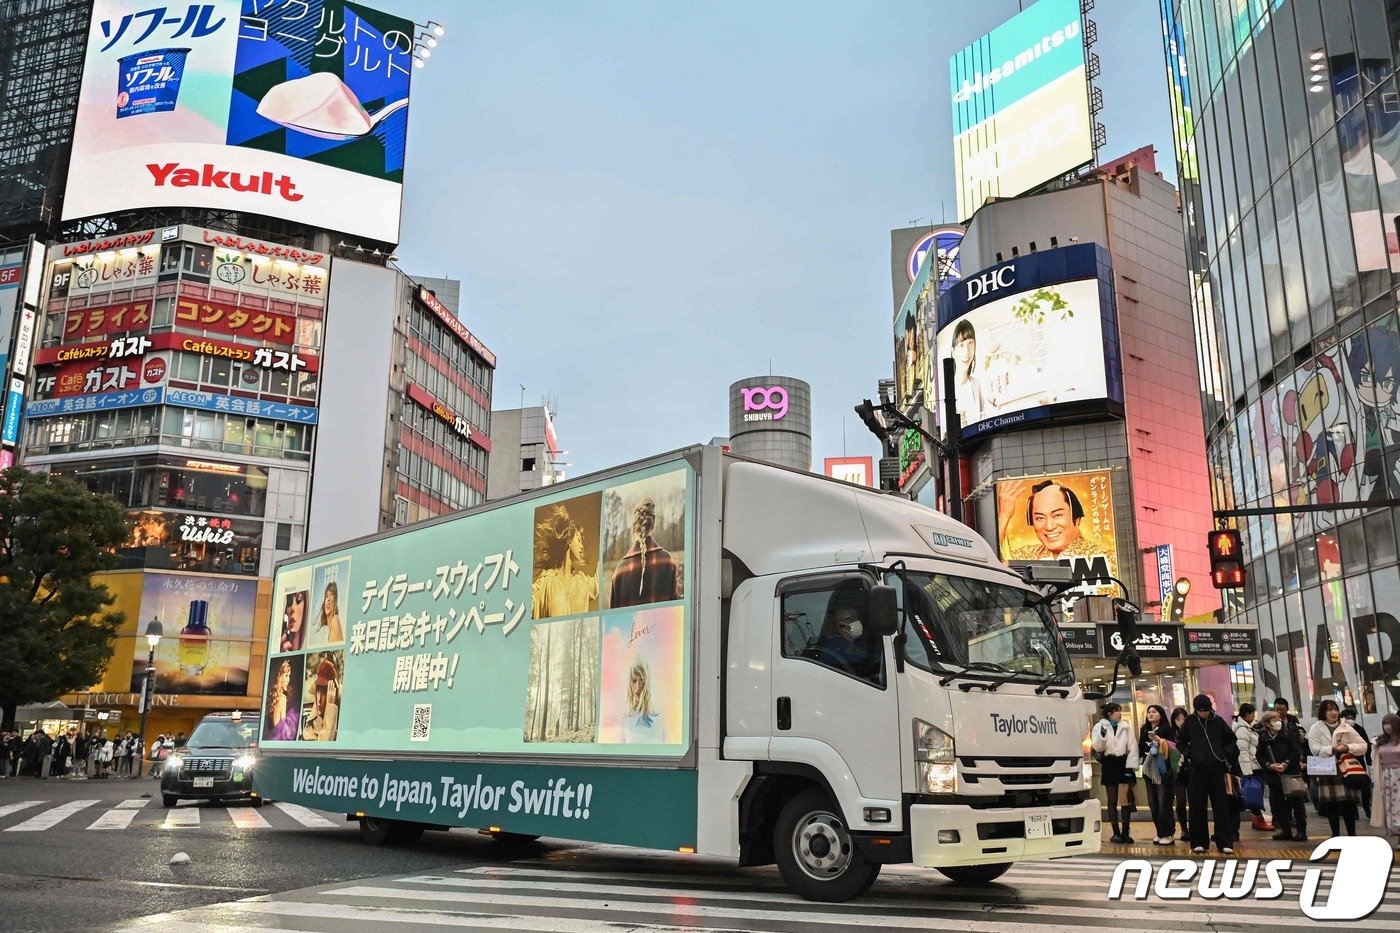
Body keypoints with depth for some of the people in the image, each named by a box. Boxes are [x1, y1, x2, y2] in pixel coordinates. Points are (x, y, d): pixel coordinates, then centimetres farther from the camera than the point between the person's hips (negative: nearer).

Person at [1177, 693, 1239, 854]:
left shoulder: (1218, 721, 4)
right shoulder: (1190, 721, 3)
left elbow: (1231, 739, 16)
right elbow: (1180, 741, 11)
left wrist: (1226, 754, 3)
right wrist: (1189, 754, -3)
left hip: (1216, 769, 0)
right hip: (1197, 769, 0)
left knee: (1221, 805, 0)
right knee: (1197, 806, 1)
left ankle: (1225, 842, 4)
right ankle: (1199, 842, 8)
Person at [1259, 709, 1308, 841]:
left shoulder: (1288, 734, -3)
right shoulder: (1263, 738, 3)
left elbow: (1296, 752, -6)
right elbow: (1259, 756, 5)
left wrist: (1285, 764, -16)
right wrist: (1270, 765, -12)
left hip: (1291, 773, -3)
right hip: (1273, 776, 3)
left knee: (1296, 803, 1)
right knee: (1277, 804, 6)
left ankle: (1301, 830, 9)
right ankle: (1285, 830, 17)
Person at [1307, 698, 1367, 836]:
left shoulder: (1346, 728, 7)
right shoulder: (1316, 729, 1)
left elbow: (1363, 746, 5)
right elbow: (1315, 749, -10)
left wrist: (1348, 747, -12)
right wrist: (1334, 749, -21)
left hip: (1346, 771, 1)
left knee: (1348, 804, -2)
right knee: (1331, 806, 5)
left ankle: (1352, 835, 10)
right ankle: (1335, 835, 17)